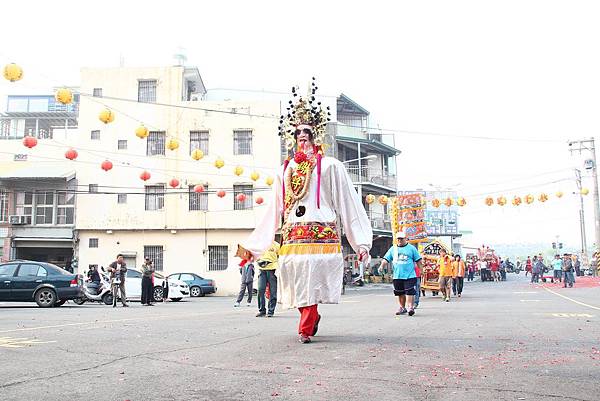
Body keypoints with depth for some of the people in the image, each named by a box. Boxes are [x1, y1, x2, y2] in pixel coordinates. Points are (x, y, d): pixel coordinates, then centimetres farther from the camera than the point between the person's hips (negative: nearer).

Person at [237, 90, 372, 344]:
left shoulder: (329, 166, 7)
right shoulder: (286, 171, 20)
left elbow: (349, 204, 4)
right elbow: (275, 211, 23)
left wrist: (361, 242, -4)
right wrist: (252, 246, 21)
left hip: (320, 231, -4)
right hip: (291, 234, 4)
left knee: (311, 277, -12)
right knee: (293, 278, 0)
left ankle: (305, 329, 2)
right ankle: (313, 316, 26)